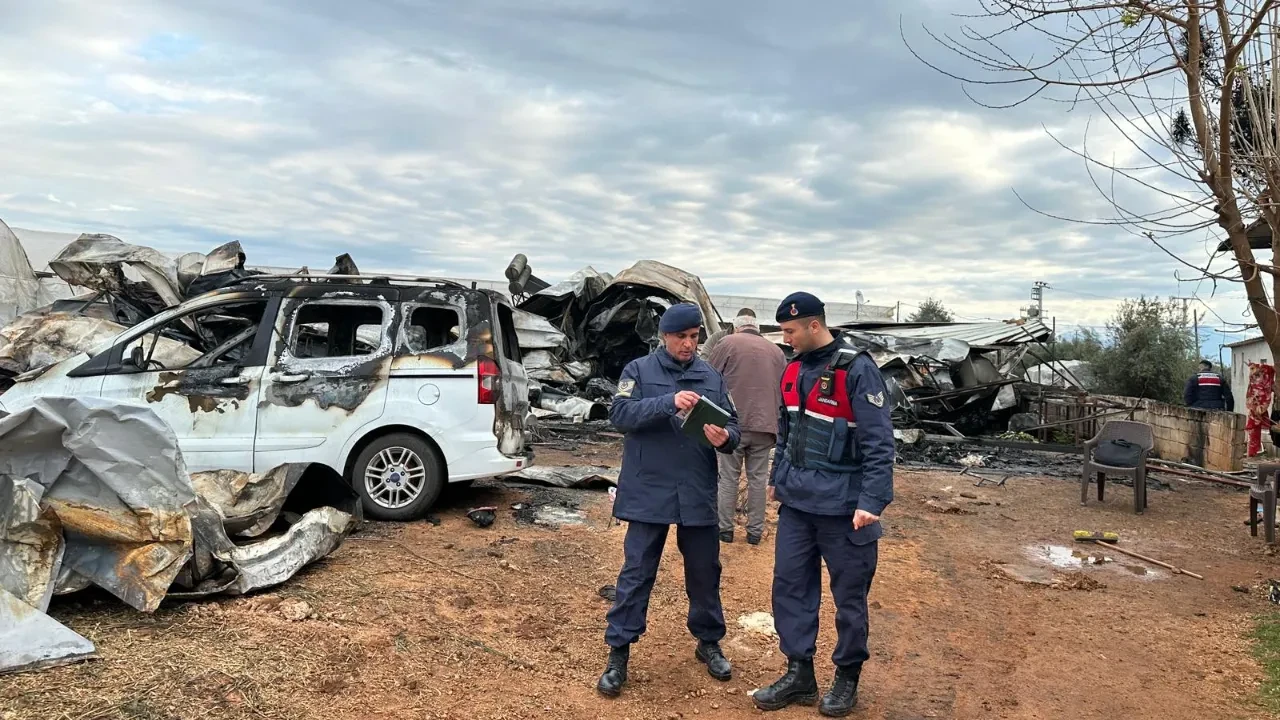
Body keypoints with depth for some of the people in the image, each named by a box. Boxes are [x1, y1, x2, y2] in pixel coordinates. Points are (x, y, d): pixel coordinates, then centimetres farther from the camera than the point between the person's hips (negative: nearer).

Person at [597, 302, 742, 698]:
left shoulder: (712, 378, 7)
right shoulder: (638, 370, -1)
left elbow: (733, 427, 7)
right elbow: (620, 414, -15)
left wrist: (724, 438, -18)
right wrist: (669, 402, -27)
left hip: (698, 494, 3)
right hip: (648, 492, -3)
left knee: (705, 572, 14)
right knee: (636, 573, 2)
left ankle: (708, 642, 34)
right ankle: (619, 652, 13)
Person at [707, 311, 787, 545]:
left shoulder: (729, 343, 3)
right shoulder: (776, 351, 15)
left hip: (733, 423, -3)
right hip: (765, 424, 3)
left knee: (728, 477, 7)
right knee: (758, 478, 9)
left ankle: (725, 529, 11)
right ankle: (755, 531, 13)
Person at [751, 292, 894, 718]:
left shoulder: (857, 369, -15)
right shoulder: (794, 369, 7)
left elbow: (878, 442, -17)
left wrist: (872, 502, -23)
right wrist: (777, 478, 23)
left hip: (841, 506, -6)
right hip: (796, 502, 7)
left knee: (849, 595, 8)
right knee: (790, 586, 9)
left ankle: (847, 678, 25)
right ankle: (799, 675, 22)